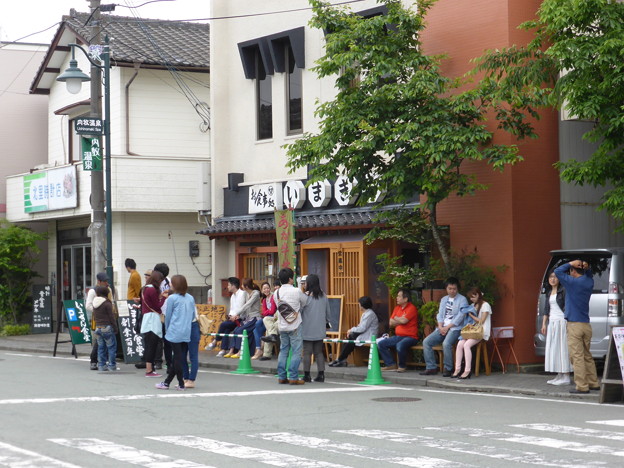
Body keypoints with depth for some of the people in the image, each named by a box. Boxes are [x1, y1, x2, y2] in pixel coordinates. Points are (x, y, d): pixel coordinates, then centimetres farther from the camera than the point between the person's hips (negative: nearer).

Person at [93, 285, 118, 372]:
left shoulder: (95, 304, 10)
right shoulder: (107, 304, -10)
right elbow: (111, 317, -10)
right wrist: (115, 328, -4)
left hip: (98, 328, 6)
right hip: (107, 328, -6)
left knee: (101, 347, 12)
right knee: (111, 346, 1)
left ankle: (101, 365, 12)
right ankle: (112, 365, 0)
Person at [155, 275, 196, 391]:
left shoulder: (172, 298, -6)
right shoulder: (190, 298, 8)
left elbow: (168, 316, 0)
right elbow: (193, 315, 14)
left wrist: (167, 329, 15)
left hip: (175, 332, -5)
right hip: (187, 332, 5)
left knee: (177, 358, -1)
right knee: (178, 358, 9)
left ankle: (181, 384, 0)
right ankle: (167, 382, 17)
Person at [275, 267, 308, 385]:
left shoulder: (277, 293, 3)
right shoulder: (296, 291, -12)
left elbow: (278, 307, 11)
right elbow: (306, 302, 2)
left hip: (282, 326, 6)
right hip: (295, 326, -5)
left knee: (283, 351, 12)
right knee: (296, 352, -1)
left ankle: (281, 376, 12)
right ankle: (293, 377, -4)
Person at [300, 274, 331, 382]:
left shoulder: (306, 296, -12)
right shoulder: (324, 296, 5)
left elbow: (299, 311, -7)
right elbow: (328, 313, 12)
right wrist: (326, 322, 26)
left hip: (307, 329, -5)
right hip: (320, 330, 5)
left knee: (307, 352, 0)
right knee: (319, 352, 10)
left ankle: (307, 375, 2)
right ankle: (321, 374, 6)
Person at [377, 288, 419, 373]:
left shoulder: (411, 308, -9)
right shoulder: (397, 308, 14)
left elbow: (404, 321, -21)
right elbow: (390, 323, 9)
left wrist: (396, 319, -1)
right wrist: (400, 321, -7)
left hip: (410, 337, -8)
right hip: (398, 336, 8)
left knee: (400, 345, -37)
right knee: (380, 344, -3)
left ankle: (402, 366, -13)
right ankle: (391, 364, 0)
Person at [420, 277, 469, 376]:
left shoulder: (462, 300, -2)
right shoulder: (444, 299, 19)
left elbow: (460, 316, -10)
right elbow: (440, 314, 14)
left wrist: (447, 327, -13)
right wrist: (440, 327, -5)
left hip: (455, 328, -7)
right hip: (443, 328, 7)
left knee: (446, 343, -34)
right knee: (426, 342, -11)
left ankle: (448, 369, -21)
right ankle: (431, 367, -9)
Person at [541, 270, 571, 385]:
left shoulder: (563, 290, -7)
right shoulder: (549, 292, 16)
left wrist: (567, 322, -19)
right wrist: (544, 324, 15)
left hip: (561, 321, -8)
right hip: (551, 322, 8)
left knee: (563, 348, -8)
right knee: (553, 349, 7)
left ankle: (566, 377, -7)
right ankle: (559, 376, 12)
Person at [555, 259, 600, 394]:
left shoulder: (572, 282, -11)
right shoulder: (589, 282, 8)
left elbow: (558, 271, 0)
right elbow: (589, 275, 31)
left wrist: (571, 263, 2)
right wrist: (586, 268, 10)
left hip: (575, 325, -7)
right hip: (586, 325, 7)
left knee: (577, 357, -6)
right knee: (587, 356, 16)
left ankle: (582, 386, -8)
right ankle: (593, 383, 19)